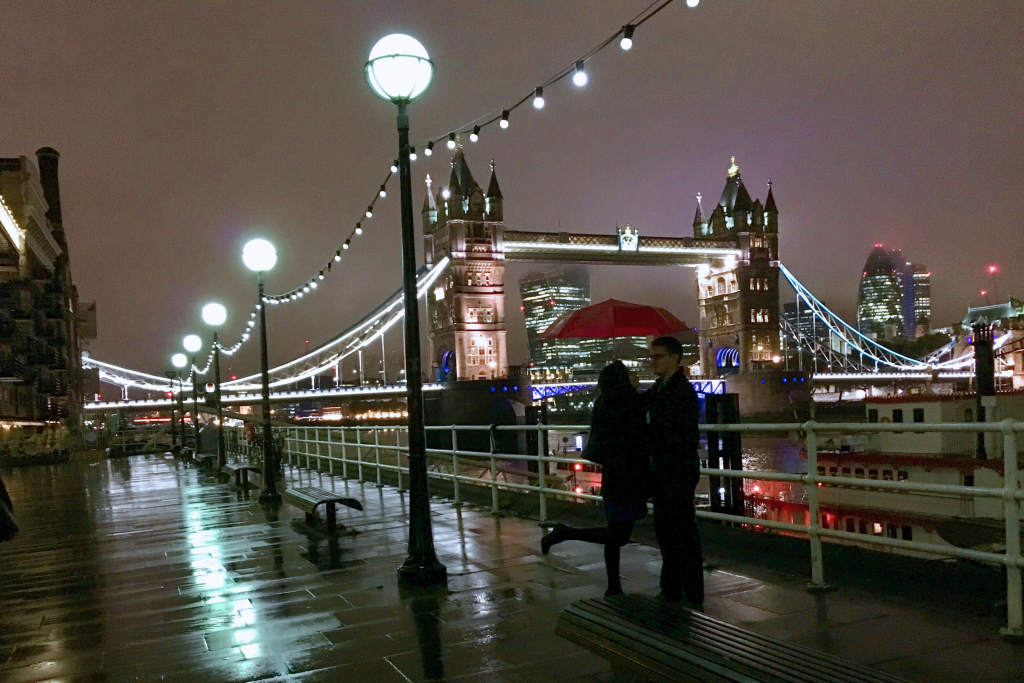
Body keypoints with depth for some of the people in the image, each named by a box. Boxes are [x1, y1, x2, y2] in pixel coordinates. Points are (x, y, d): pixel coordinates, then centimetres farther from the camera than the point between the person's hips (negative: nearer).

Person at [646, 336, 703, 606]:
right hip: (662, 472, 10)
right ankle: (671, 591, 29)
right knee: (664, 530, 16)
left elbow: (686, 437, -18)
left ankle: (693, 598, 8)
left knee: (684, 532, -2)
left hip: (679, 472, -9)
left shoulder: (683, 390, -14)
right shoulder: (658, 389, 13)